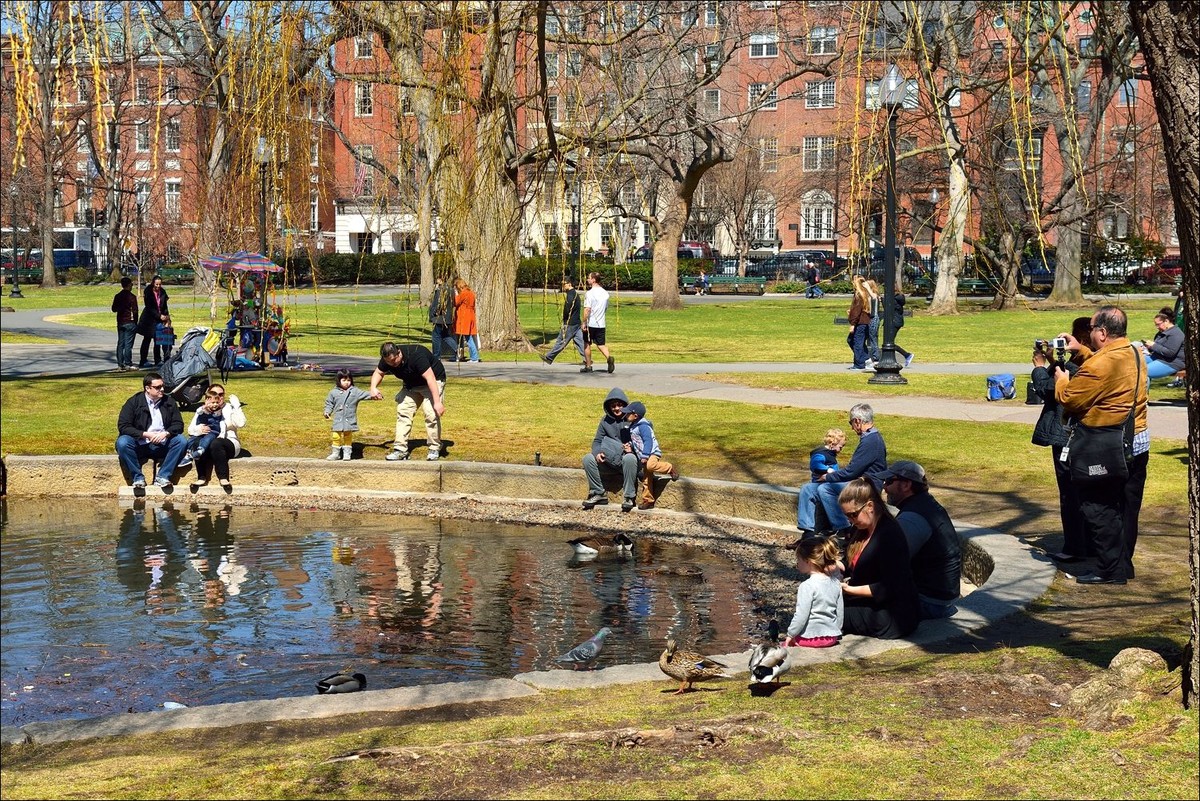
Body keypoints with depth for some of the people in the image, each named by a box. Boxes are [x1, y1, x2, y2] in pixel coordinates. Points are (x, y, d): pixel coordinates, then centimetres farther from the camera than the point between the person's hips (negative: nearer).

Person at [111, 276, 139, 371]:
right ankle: (127, 364, -3)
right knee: (128, 344, -3)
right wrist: (135, 322, 2)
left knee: (120, 344, 8)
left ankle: (120, 364, 7)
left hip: (120, 323, 6)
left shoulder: (117, 296, 6)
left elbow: (114, 309, 12)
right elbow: (135, 311, -12)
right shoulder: (132, 297, -11)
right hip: (130, 322, -6)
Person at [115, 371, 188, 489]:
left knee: (182, 441, -22)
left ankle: (162, 476, -20)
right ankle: (138, 478, -18)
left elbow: (178, 424, 4)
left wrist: (166, 433, -18)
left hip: (162, 446, 2)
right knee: (122, 443, -31)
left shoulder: (169, 401, 6)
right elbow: (123, 426, -9)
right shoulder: (134, 402, -2)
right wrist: (146, 434, -20)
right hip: (139, 446, -2)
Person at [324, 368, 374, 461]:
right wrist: (327, 412, -1)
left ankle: (347, 453, 18)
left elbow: (365, 394, -1)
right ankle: (335, 454, 12)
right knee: (336, 436, 1)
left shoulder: (355, 391, 1)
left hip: (350, 421, 0)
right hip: (338, 420, 0)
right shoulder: (334, 392, 3)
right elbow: (329, 403, 11)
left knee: (348, 437, 8)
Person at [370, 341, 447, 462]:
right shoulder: (387, 360, -16)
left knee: (431, 413, -21)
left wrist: (437, 402, -43)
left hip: (434, 381, -7)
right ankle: (401, 450, -5)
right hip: (411, 384, 7)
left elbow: (430, 378, -38)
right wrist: (373, 388, -17)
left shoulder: (416, 355, -37)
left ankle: (434, 449, -7)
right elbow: (378, 372, 5)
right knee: (402, 411, -6)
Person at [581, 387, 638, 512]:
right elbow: (597, 441, 8)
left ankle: (629, 497, -26)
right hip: (609, 460, 4)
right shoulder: (605, 420, 8)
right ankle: (599, 493, -9)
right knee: (587, 458, -18)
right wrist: (597, 453, -15)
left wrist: (632, 447, -26)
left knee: (630, 458, -39)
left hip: (626, 457, -4)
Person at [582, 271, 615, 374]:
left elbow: (587, 309, -19)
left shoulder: (590, 293, -14)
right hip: (601, 323, 6)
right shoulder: (605, 293, 8)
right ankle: (609, 358, -15)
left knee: (587, 344, 8)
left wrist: (584, 322, -13)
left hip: (590, 323, -6)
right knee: (601, 344, 11)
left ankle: (588, 366, 13)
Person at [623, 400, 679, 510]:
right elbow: (634, 442, 27)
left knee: (650, 465, -39)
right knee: (646, 479, 10)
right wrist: (630, 446, 8)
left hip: (652, 453, -9)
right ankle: (648, 501, 15)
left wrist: (645, 456, -27)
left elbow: (648, 441, -23)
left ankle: (670, 468, -17)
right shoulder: (633, 426, 15)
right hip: (644, 456, 9)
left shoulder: (643, 426, -16)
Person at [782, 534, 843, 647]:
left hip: (810, 638, -7)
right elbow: (840, 612, 12)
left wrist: (791, 635, -7)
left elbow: (801, 615, -18)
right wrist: (836, 632, 24)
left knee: (785, 645, 11)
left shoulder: (807, 586, -17)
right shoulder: (835, 582, 5)